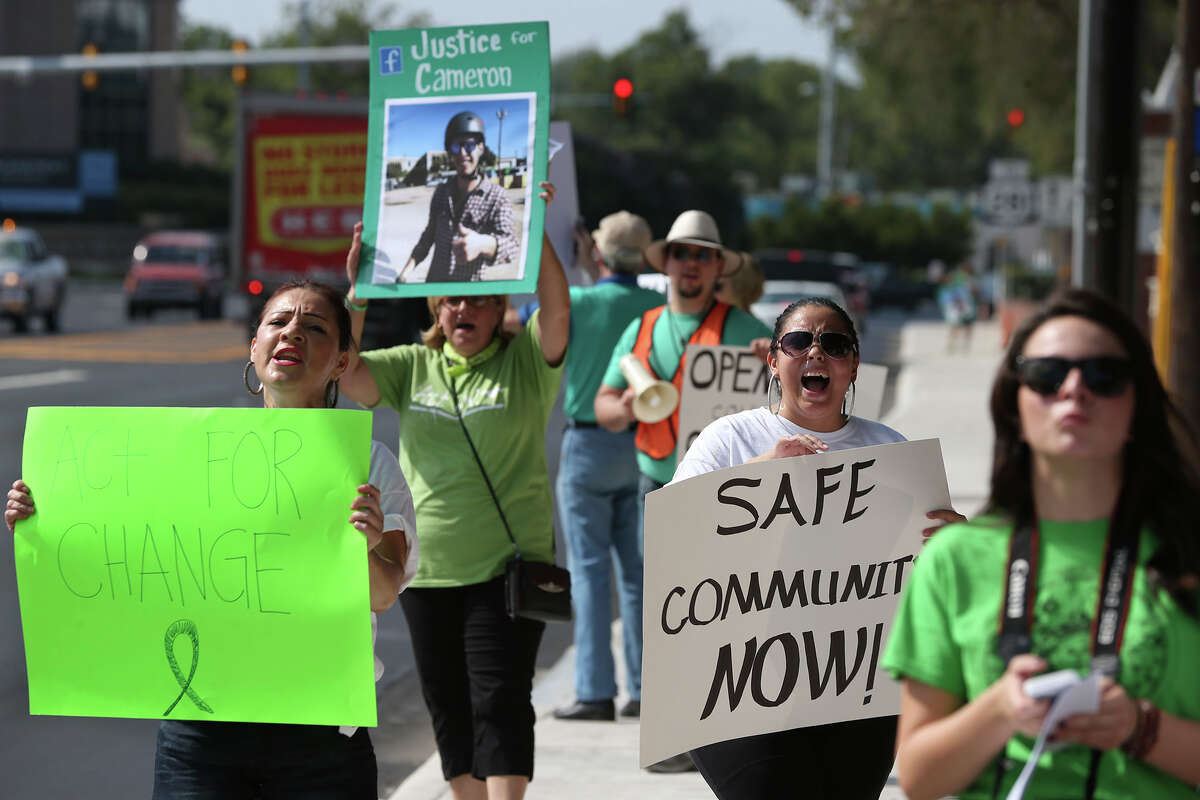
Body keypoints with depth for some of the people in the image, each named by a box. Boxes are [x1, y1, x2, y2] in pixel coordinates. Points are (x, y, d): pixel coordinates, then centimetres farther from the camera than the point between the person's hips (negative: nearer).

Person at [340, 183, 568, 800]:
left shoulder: (525, 362, 0)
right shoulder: (412, 367, 9)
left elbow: (557, 308, -16)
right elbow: (345, 375, -4)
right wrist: (357, 293, -13)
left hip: (508, 567, -4)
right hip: (428, 569, 4)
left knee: (499, 702, -8)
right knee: (448, 707, 12)